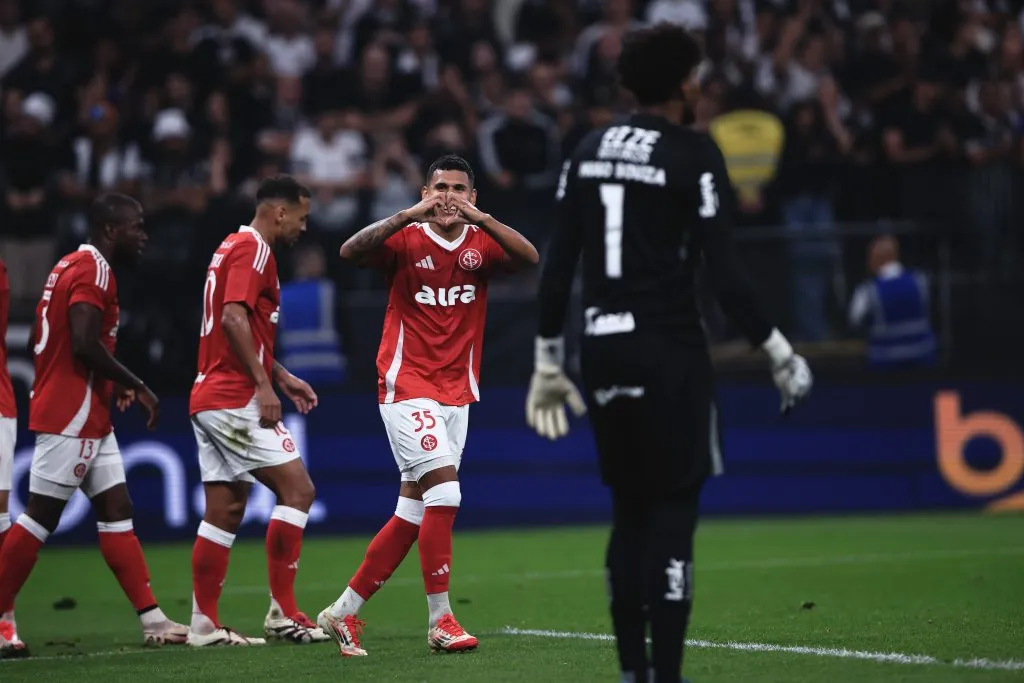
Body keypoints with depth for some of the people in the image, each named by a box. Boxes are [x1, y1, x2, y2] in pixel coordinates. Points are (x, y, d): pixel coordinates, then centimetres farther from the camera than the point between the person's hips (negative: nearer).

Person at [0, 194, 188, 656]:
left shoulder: (68, 267, 17)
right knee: (41, 517, -5)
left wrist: (111, 385, 18)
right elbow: (85, 343, -24)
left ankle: (152, 620, 6)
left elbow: (39, 340, 20)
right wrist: (136, 386, -13)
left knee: (116, 512, 7)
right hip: (72, 416, -10)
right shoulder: (94, 270, -13)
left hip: (88, 417, 10)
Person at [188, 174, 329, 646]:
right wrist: (263, 384, -24)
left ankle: (204, 625, 8)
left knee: (225, 511, 9)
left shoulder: (233, 248, 21)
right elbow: (234, 317, -22)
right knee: (297, 489, -9)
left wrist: (282, 376, 25)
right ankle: (282, 612, -10)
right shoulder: (253, 249, -10)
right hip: (236, 399, -10)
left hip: (212, 399, 10)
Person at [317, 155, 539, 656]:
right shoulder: (407, 239, -5)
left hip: (457, 395, 5)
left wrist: (478, 217, -28)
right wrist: (408, 216, -32)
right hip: (407, 388, -5)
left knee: (412, 512, 6)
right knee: (444, 490, -19)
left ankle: (344, 611, 16)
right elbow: (351, 252, -22)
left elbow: (530, 257, -16)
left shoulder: (482, 242, 3)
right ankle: (440, 620, -12)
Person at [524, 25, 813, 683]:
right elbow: (723, 270, -12)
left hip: (603, 350, 6)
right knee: (674, 508, -3)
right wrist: (777, 349, -4)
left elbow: (559, 264, 11)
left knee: (630, 510, 14)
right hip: (670, 350, -6)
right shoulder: (695, 154, -8)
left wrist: (549, 361, 17)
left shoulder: (589, 152, 10)